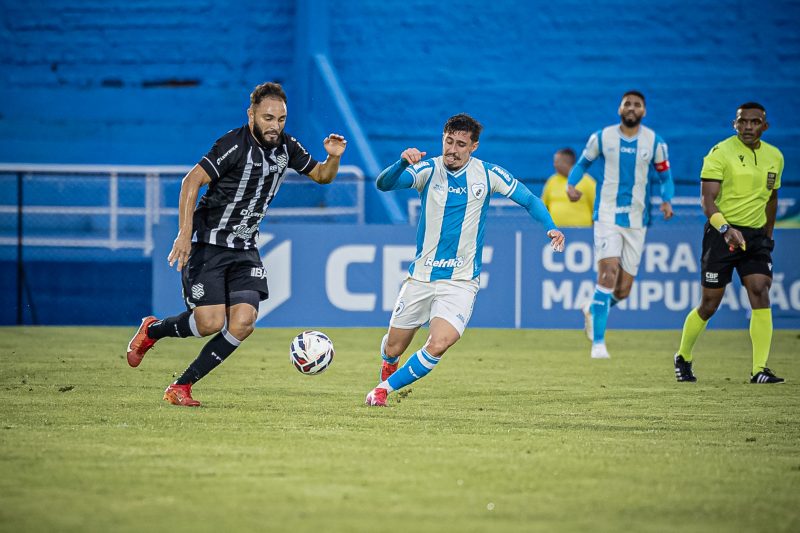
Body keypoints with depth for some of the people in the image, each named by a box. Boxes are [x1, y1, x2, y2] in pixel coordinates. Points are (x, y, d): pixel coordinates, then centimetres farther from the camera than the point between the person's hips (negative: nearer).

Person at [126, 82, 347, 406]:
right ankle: (152, 330, 18)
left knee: (243, 323, -11)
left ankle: (181, 387, 0)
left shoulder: (286, 147, 4)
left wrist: (333, 158, -6)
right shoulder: (235, 145, -18)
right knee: (211, 322, -14)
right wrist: (185, 233, -30)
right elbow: (192, 181, -22)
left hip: (244, 249, 6)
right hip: (208, 243, -6)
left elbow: (321, 175, 18)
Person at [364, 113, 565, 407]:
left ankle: (386, 386, 1)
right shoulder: (428, 169, -6)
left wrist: (551, 228, -11)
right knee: (393, 347, 9)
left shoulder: (488, 174, -4)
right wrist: (402, 163, -41)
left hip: (461, 280, -1)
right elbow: (383, 184, -21)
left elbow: (529, 199, 6)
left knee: (438, 345, -22)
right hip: (421, 275, 1)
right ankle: (389, 364, 47)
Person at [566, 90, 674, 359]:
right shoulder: (602, 137, -1)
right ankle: (598, 342, -16)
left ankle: (592, 311, 38)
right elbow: (583, 163, 13)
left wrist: (667, 200, -10)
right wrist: (570, 184, -7)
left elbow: (665, 176, 10)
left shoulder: (654, 142, 1)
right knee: (608, 273, -21)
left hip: (637, 220, 2)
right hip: (607, 216, -2)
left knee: (623, 290, 4)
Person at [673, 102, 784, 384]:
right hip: (721, 234, -4)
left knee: (761, 294, -14)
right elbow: (708, 200, -17)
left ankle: (760, 369, -15)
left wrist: (768, 235, 21)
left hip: (756, 235, 4)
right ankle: (683, 357, 26)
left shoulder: (774, 157, 9)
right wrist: (726, 228, -32)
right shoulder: (720, 153, -10)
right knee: (709, 306, 2)